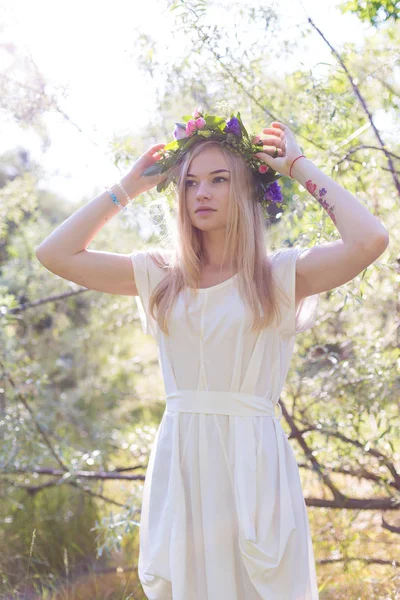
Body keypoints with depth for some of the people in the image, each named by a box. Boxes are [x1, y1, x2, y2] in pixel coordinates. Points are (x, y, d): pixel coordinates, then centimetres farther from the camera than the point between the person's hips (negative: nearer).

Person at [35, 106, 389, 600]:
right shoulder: (161, 275, 9)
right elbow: (55, 254, 6)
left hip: (253, 461, -3)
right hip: (178, 461, 3)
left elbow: (369, 240, -16)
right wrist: (128, 187, 9)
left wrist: (301, 167, -4)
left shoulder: (281, 275, 0)